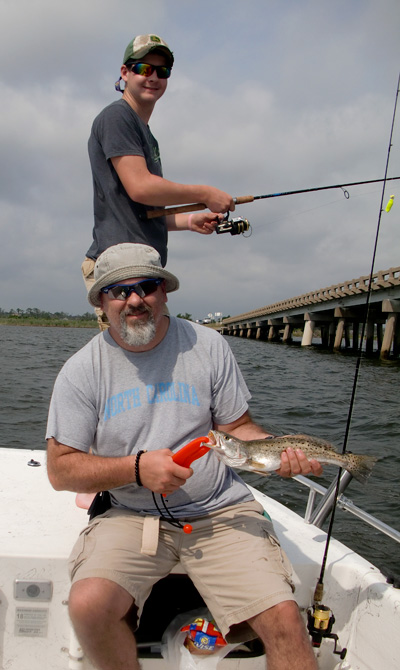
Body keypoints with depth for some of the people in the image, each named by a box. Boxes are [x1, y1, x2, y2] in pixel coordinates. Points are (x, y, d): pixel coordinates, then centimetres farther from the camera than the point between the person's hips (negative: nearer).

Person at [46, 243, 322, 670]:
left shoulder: (207, 346, 1)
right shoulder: (82, 370, -2)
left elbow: (238, 428, 7)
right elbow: (60, 470, -2)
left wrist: (281, 452, -14)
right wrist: (137, 468, -16)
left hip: (220, 510, 0)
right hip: (132, 516, 0)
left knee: (283, 618, -19)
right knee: (87, 606, -25)